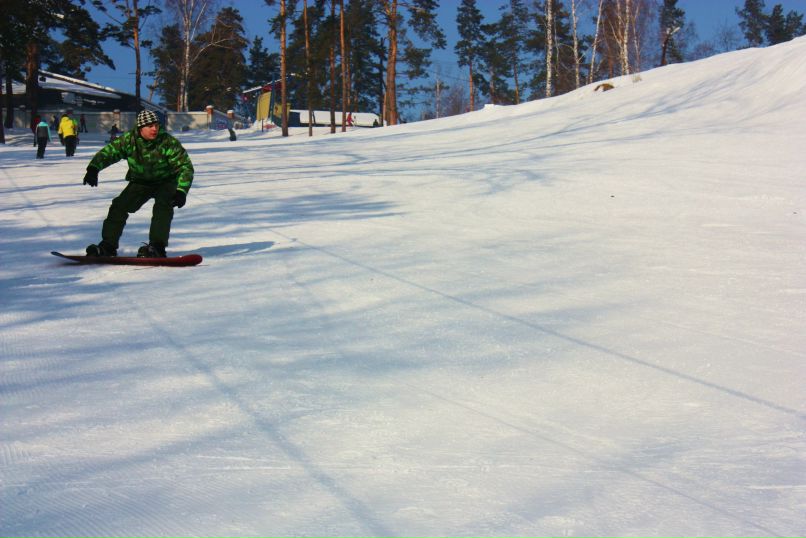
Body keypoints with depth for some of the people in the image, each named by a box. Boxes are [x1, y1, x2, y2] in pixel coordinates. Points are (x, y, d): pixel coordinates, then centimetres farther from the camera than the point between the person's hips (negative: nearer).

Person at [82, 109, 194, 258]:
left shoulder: (168, 142, -25)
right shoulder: (129, 140, -18)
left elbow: (186, 167, -24)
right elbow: (108, 152, -12)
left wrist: (181, 191, -36)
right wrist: (93, 168, -30)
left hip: (166, 181, -3)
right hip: (140, 182, 3)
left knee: (163, 206, -29)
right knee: (119, 206, -7)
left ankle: (157, 247, -28)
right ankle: (108, 245, 5)